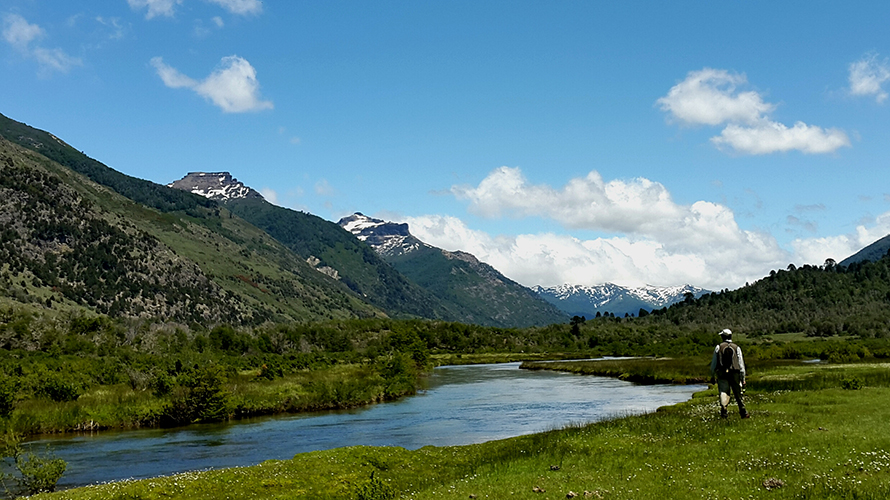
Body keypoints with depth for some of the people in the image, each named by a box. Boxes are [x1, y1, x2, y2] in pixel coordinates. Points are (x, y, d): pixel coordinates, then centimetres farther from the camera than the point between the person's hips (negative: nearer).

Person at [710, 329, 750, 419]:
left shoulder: (718, 347, 3)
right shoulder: (736, 348, 5)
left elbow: (714, 362, 3)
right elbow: (741, 363, 2)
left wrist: (712, 374, 12)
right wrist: (743, 378, 5)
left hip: (722, 373, -1)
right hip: (734, 374, 1)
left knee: (723, 393, -4)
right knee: (738, 394, 11)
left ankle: (723, 408, -24)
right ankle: (743, 413, 14)